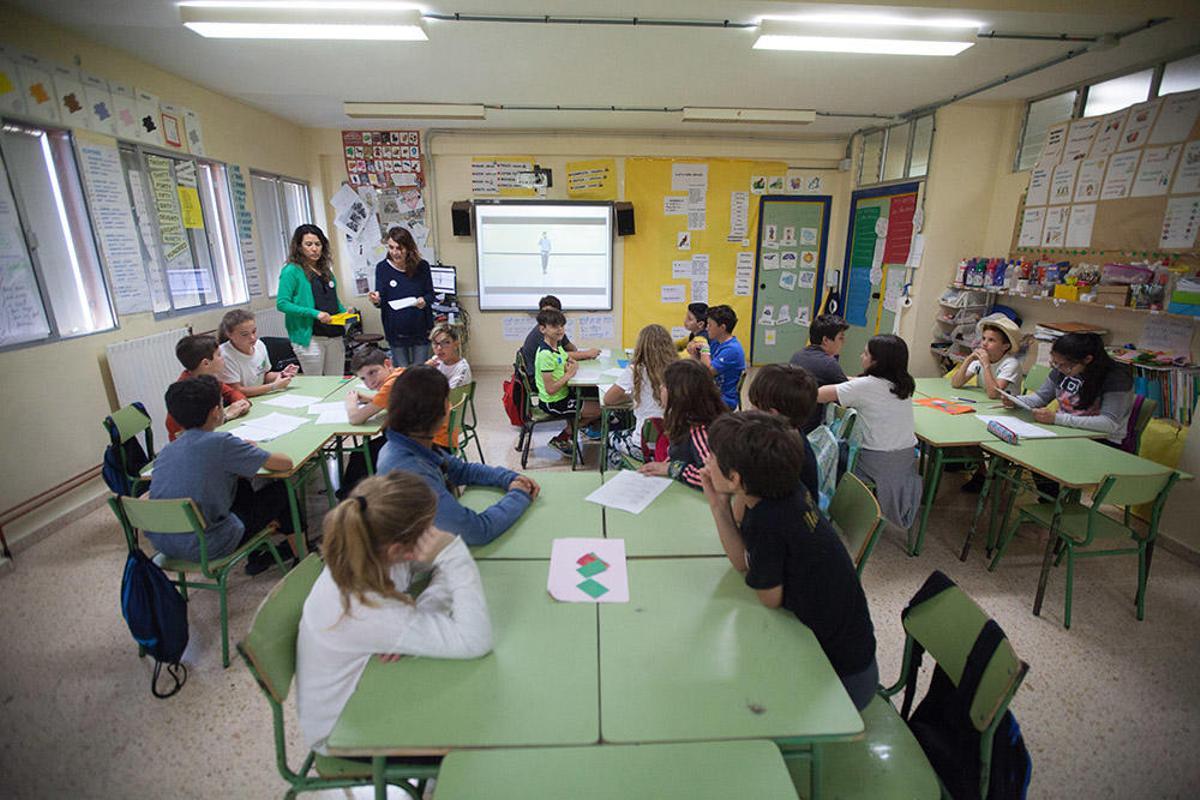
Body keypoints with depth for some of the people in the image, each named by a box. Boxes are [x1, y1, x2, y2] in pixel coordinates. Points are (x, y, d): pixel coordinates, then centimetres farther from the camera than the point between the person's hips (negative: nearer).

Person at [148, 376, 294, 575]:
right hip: (202, 547, -7)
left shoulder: (166, 451, 4)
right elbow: (286, 463, -13)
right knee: (279, 490, 8)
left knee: (240, 483, 23)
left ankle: (255, 555, 31)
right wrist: (258, 454, 8)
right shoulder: (220, 443, -16)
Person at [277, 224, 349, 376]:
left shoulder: (326, 270, 14)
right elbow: (282, 304, -12)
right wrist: (314, 313, -21)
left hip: (335, 336, 6)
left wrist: (344, 312, 3)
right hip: (309, 338, -6)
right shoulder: (292, 271, -5)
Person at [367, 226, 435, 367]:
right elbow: (382, 301, -1)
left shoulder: (422, 266, -6)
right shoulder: (382, 268, -4)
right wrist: (377, 300, -24)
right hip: (395, 332, 1)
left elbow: (430, 294, 1)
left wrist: (424, 300, -21)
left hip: (420, 329, 0)